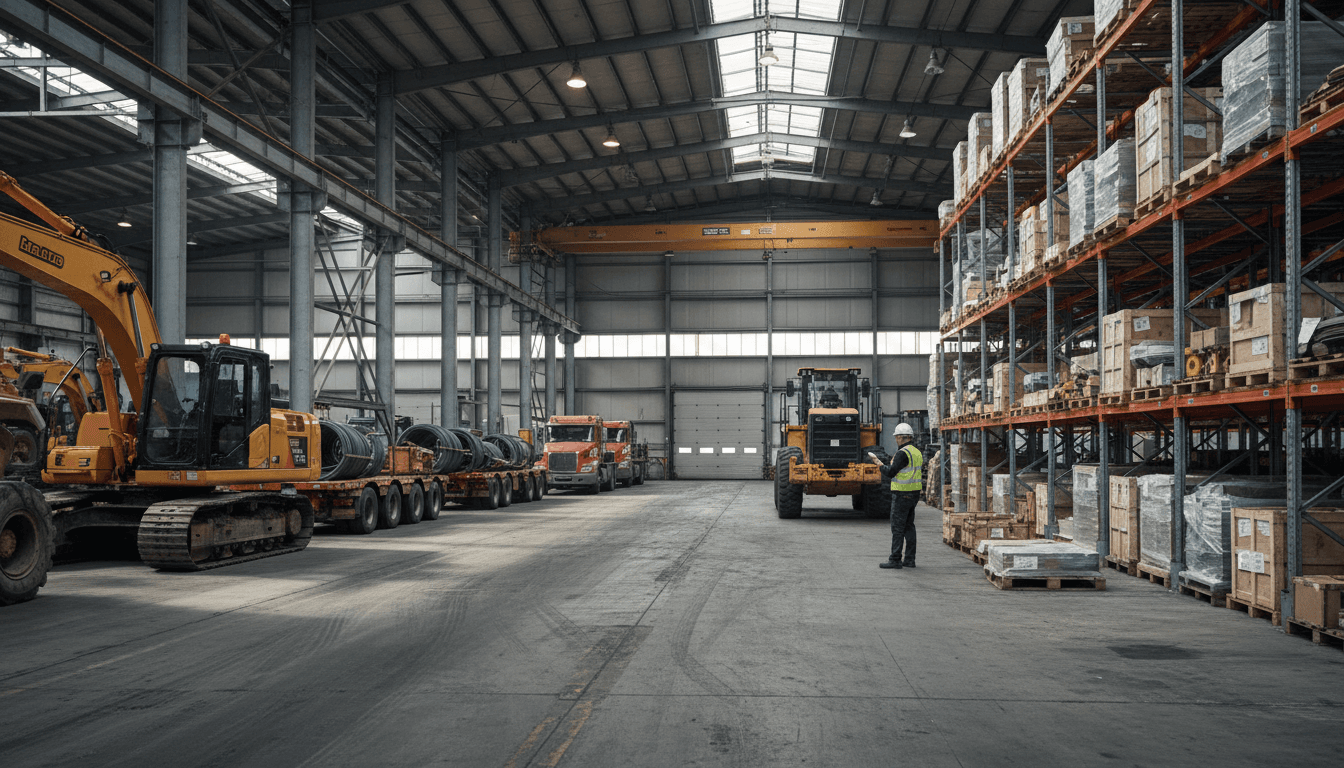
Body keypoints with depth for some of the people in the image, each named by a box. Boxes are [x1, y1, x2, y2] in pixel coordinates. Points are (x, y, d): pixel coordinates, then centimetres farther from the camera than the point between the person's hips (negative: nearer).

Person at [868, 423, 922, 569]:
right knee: (909, 527, 11)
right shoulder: (917, 453, 12)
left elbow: (890, 473, -16)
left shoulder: (902, 453, -16)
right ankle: (909, 559, 13)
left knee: (897, 527, -5)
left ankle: (895, 560, -4)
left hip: (901, 495, -9)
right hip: (914, 494, 9)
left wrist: (880, 464, -2)